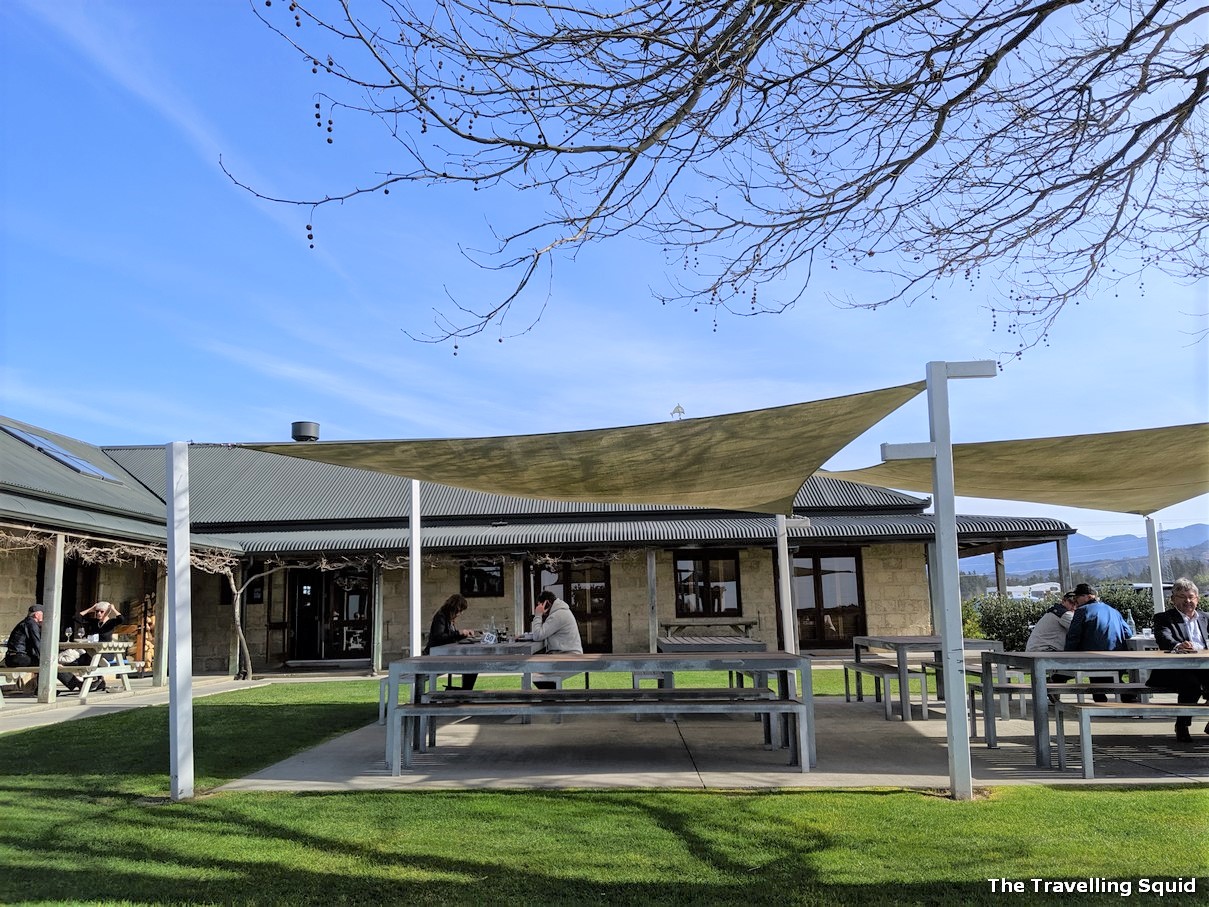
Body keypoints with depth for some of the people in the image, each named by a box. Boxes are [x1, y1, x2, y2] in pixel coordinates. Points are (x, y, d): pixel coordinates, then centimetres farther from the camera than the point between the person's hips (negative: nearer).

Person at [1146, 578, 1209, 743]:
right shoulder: (1163, 618, 9)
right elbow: (1164, 639, -11)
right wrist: (1178, 646, -35)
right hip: (1176, 669, -3)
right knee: (1192, 683, -33)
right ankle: (1182, 727, -13)